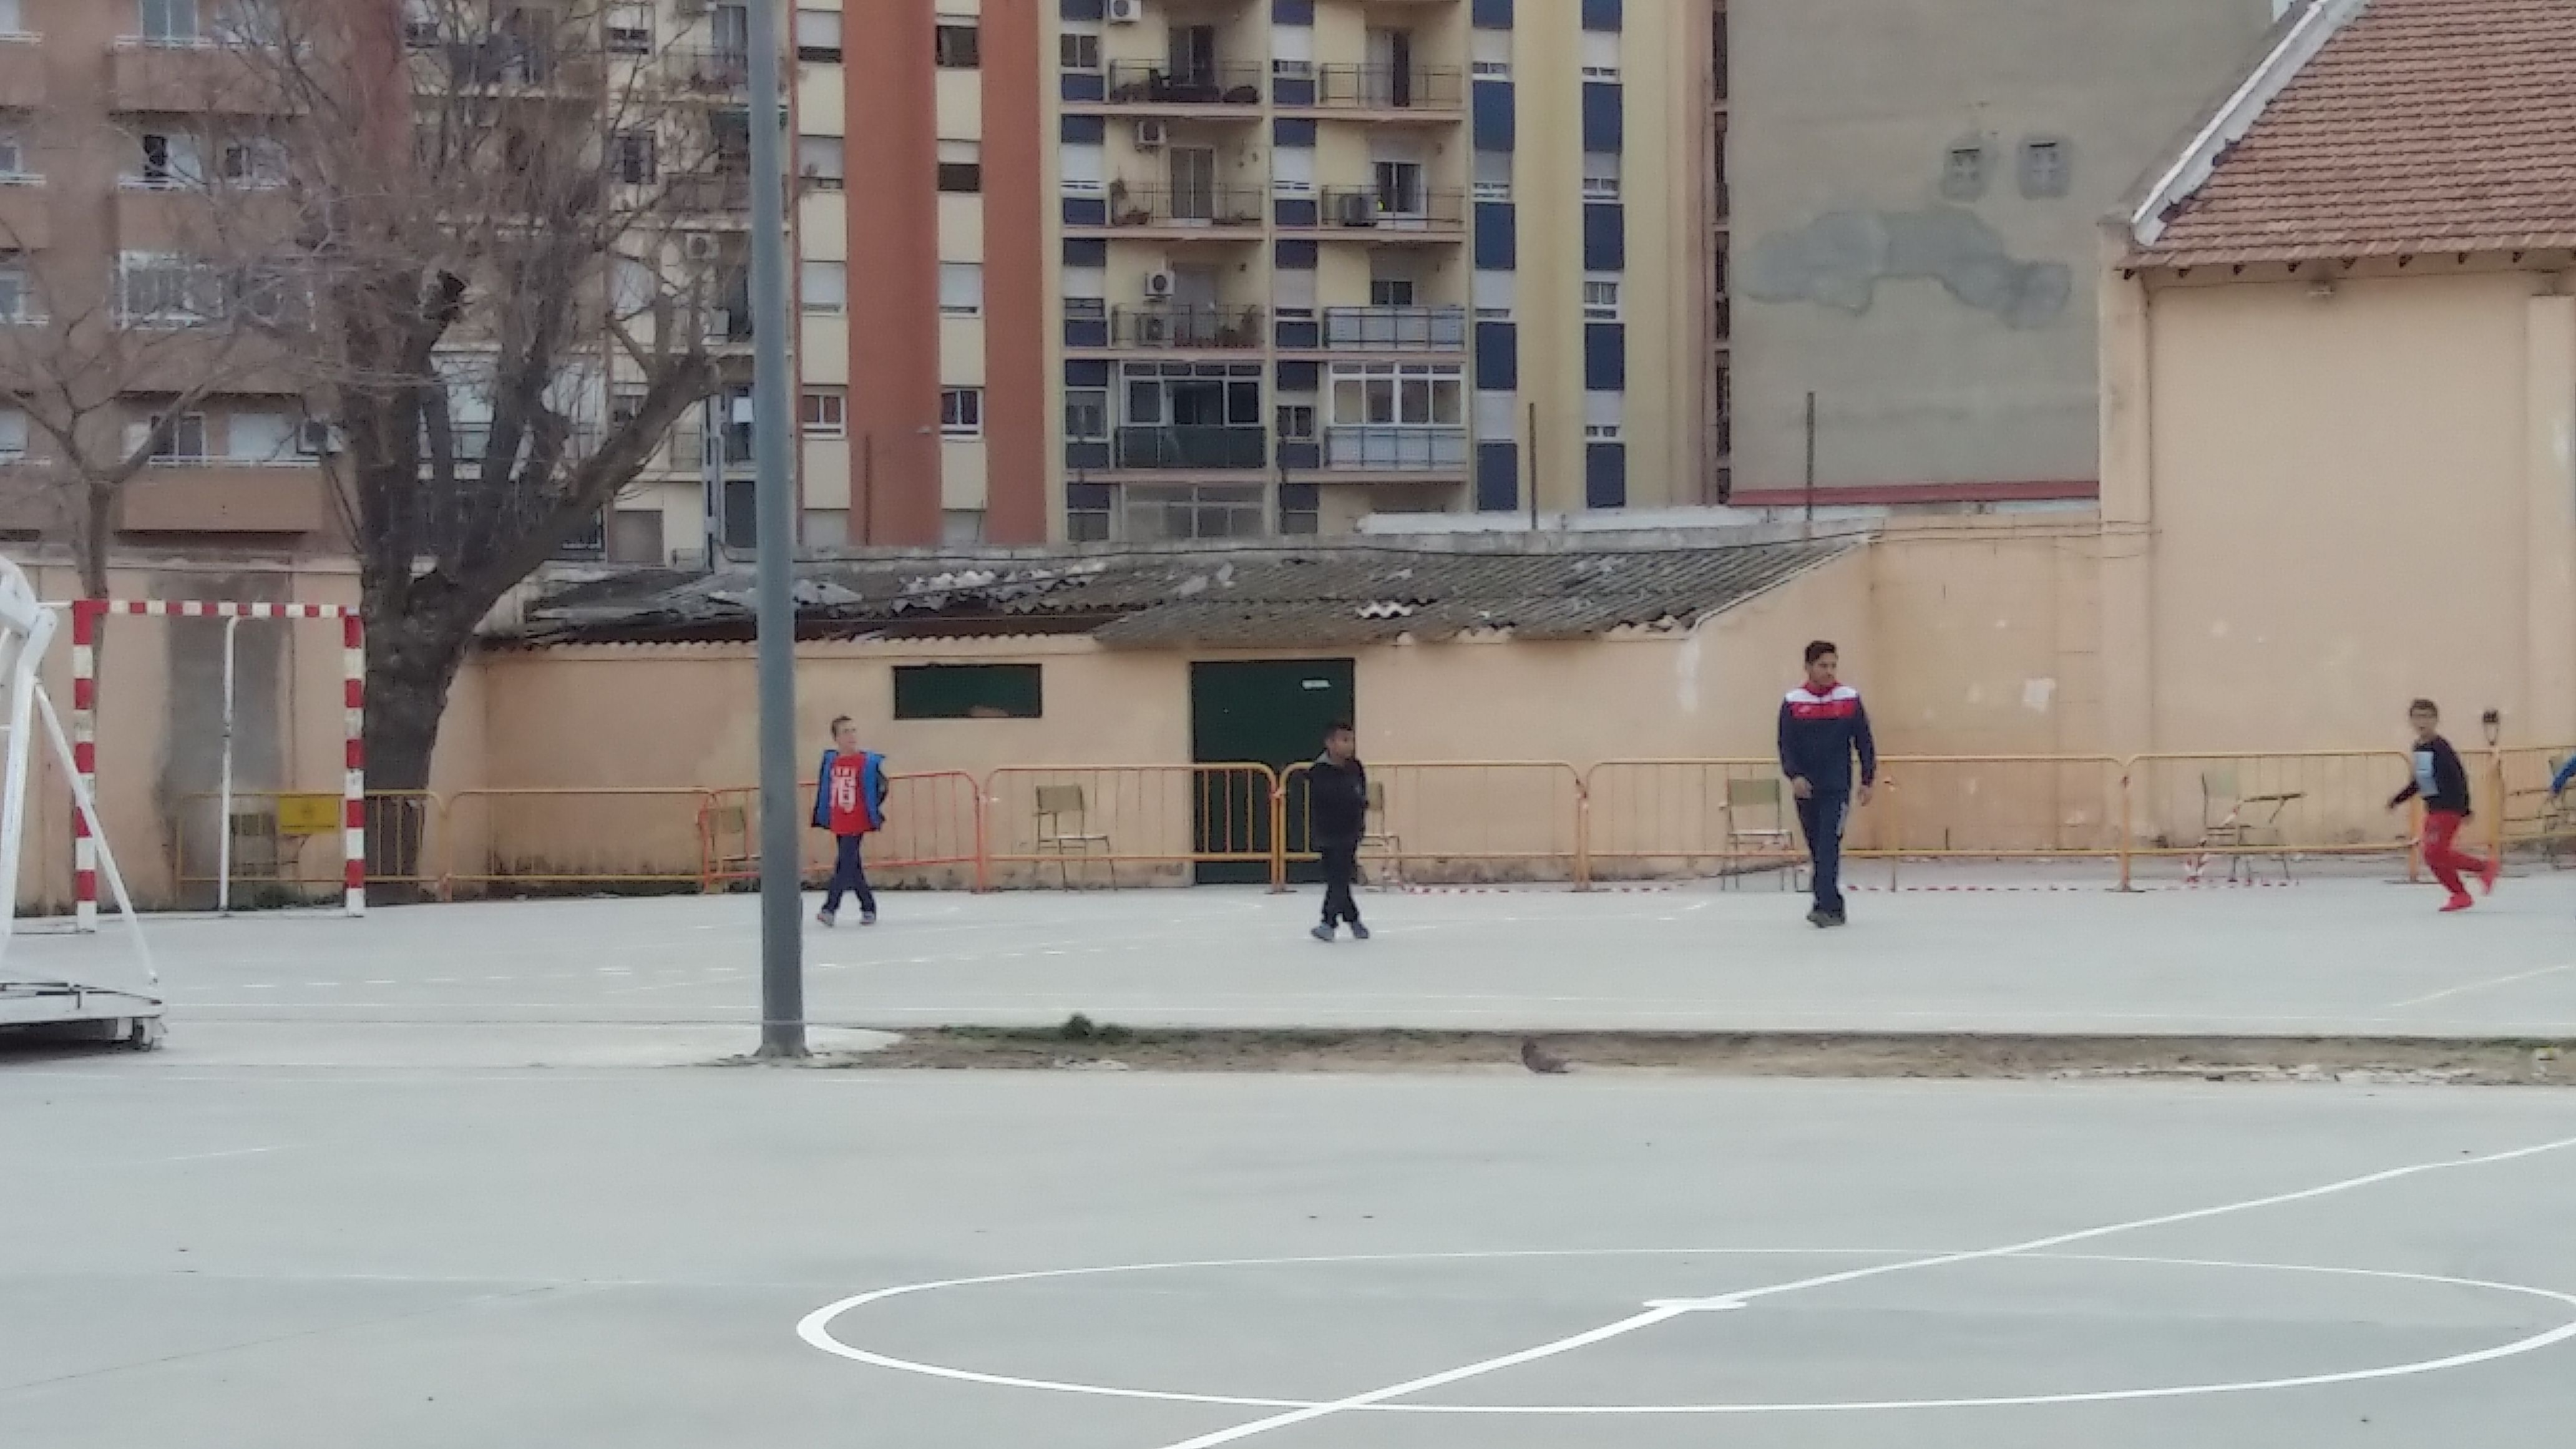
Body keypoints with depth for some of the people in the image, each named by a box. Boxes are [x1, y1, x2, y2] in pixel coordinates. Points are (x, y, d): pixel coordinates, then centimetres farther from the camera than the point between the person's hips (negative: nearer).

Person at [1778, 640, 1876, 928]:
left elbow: (1864, 742, 4)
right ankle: (1833, 907, 18)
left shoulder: (1850, 699, 0)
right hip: (1805, 788, 3)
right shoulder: (1793, 702, 2)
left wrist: (1868, 781, 1)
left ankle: (1827, 907, -21)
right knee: (1816, 850, 8)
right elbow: (1786, 745, -1)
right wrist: (1794, 775, -16)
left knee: (1829, 846, -15)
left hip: (1837, 788, -3)